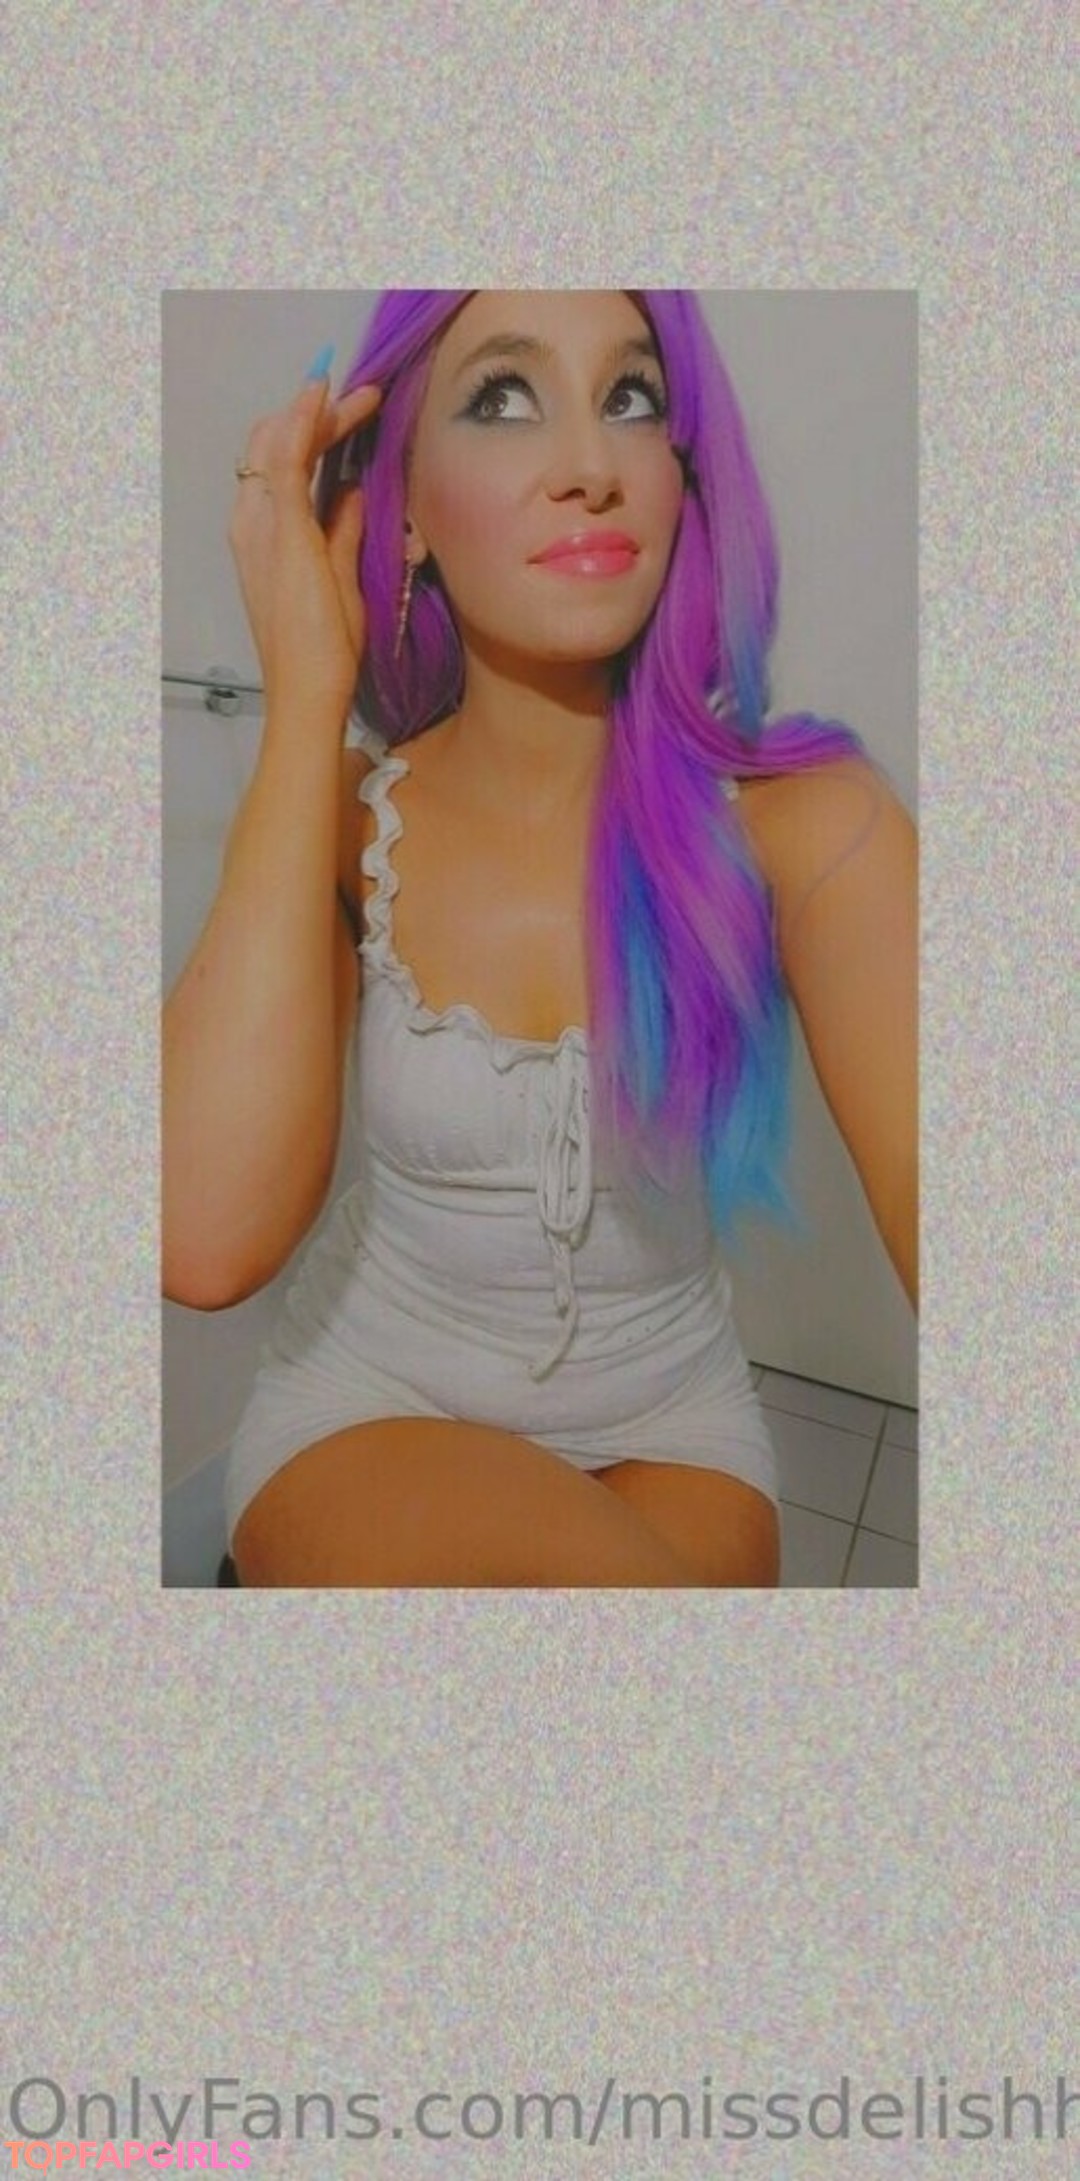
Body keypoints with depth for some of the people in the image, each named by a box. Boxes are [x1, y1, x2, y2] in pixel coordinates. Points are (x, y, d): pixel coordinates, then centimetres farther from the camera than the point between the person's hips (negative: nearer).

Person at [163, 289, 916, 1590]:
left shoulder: (799, 814, -14)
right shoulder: (342, 817, -9)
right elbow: (208, 1241, -27)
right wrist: (304, 695, -25)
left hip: (672, 1423, 1)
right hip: (371, 1405, -1)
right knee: (552, 1558, -29)